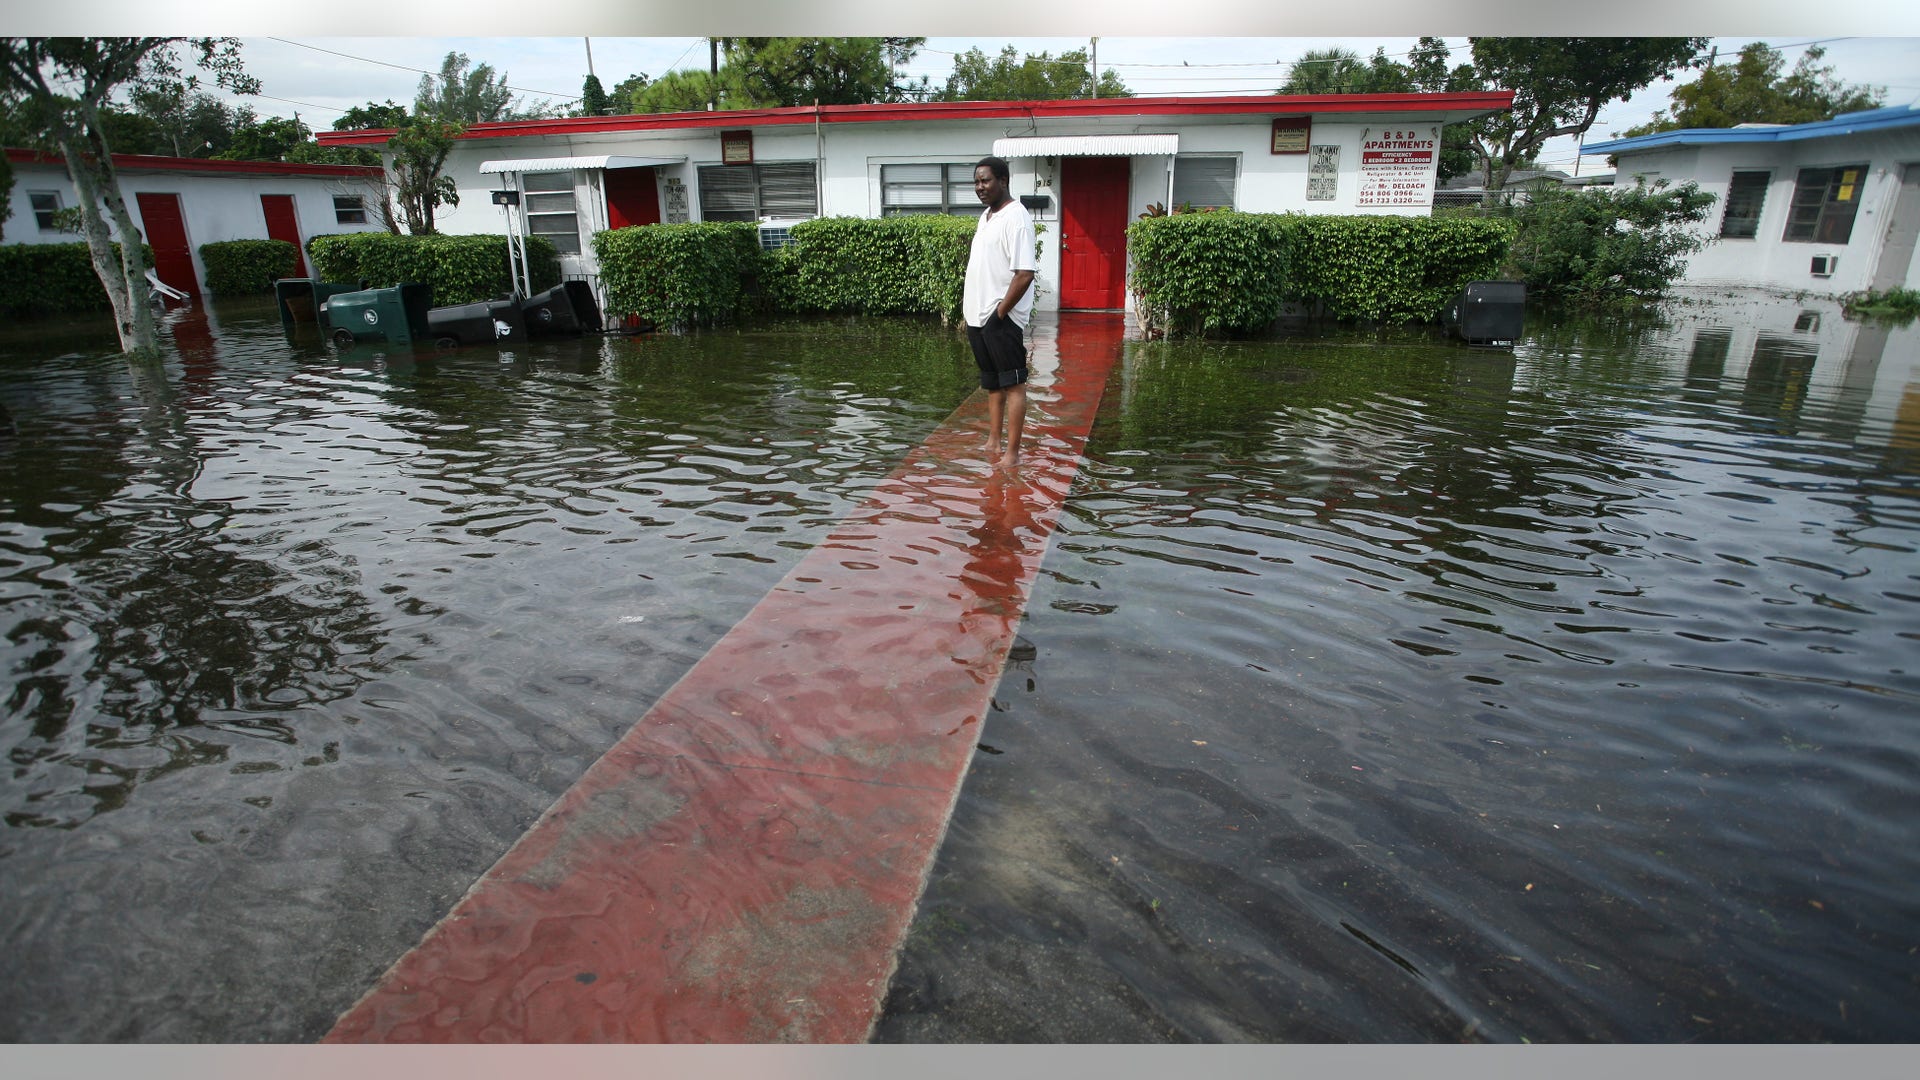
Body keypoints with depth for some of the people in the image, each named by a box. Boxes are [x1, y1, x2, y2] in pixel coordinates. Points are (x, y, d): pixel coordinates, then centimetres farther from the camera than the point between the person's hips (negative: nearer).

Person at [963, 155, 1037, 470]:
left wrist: (1000, 313, -19)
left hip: (1002, 320, -9)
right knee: (992, 384, 17)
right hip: (978, 316, 9)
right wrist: (968, 299, 13)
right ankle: (993, 441, 27)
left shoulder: (1015, 217, -15)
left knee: (1013, 385, -2)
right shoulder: (986, 216, 14)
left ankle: (1012, 453, 2)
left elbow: (1025, 273, -22)